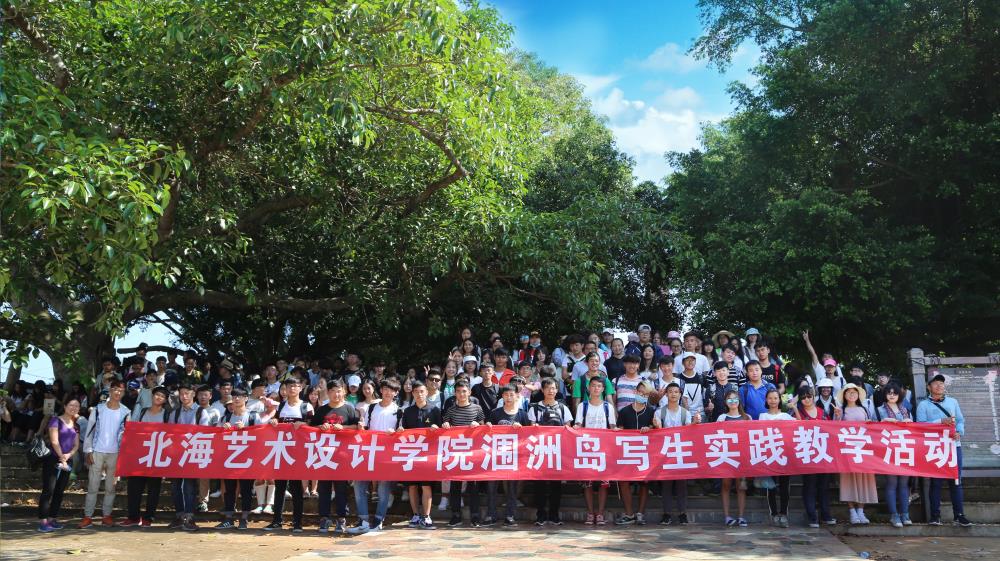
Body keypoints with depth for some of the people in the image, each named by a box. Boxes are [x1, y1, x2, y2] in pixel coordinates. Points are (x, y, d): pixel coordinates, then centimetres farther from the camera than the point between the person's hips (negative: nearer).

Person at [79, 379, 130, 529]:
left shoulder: (125, 412, 4)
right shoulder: (98, 409, 2)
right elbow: (90, 430, 3)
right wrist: (88, 451, -3)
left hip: (115, 453, 1)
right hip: (97, 452, -1)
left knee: (111, 486, 6)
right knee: (92, 485, 1)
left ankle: (107, 515, 14)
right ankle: (88, 516, 6)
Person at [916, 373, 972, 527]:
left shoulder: (953, 401, 14)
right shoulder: (923, 405, 2)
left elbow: (961, 420, 11)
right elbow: (920, 425, -9)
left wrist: (959, 432, -9)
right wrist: (940, 421, -17)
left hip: (954, 445, 3)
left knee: (956, 481, 4)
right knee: (936, 482, 1)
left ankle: (959, 515, 10)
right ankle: (935, 515, 6)